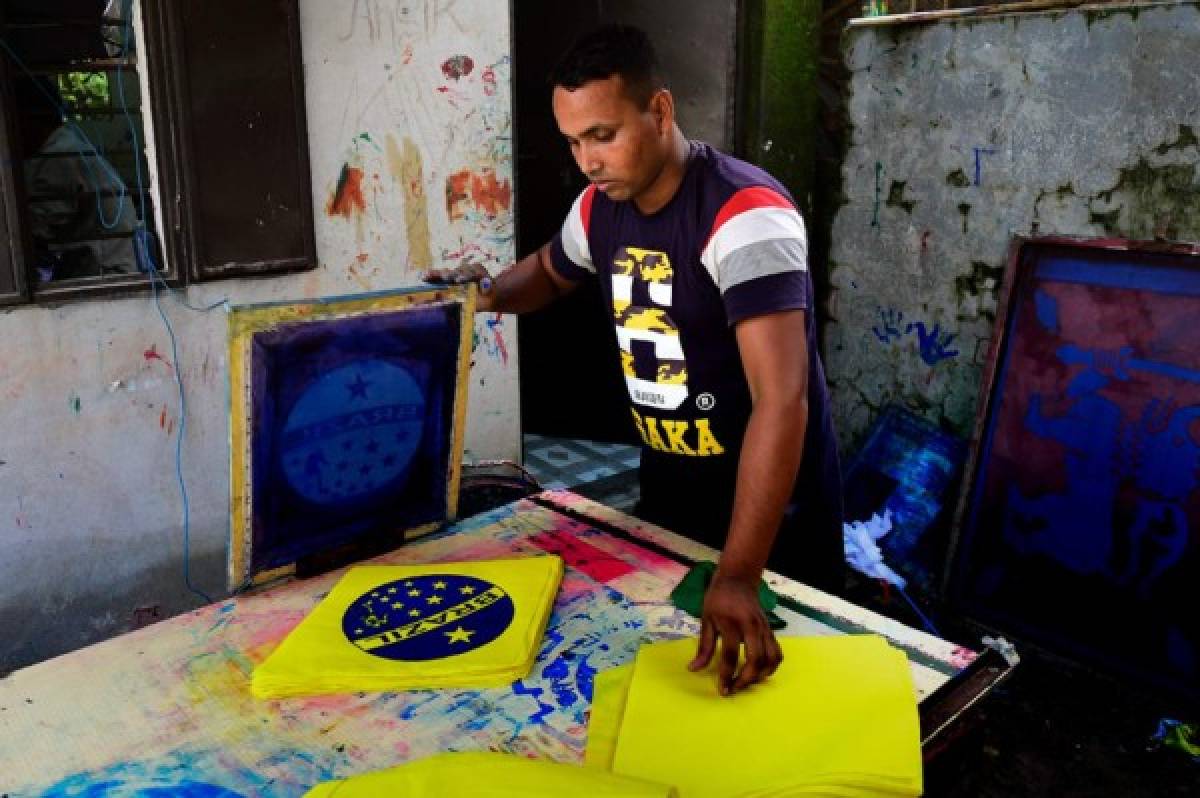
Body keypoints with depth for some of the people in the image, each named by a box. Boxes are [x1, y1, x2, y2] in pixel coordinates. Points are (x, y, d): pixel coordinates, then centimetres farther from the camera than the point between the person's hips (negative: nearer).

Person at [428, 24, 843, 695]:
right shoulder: (599, 208, -4)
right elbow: (550, 272, 20)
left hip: (773, 500, -6)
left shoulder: (748, 213, -27)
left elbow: (782, 400, -35)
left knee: (770, 670, 12)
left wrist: (739, 577, -42)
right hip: (666, 486, 7)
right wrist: (490, 293, -4)